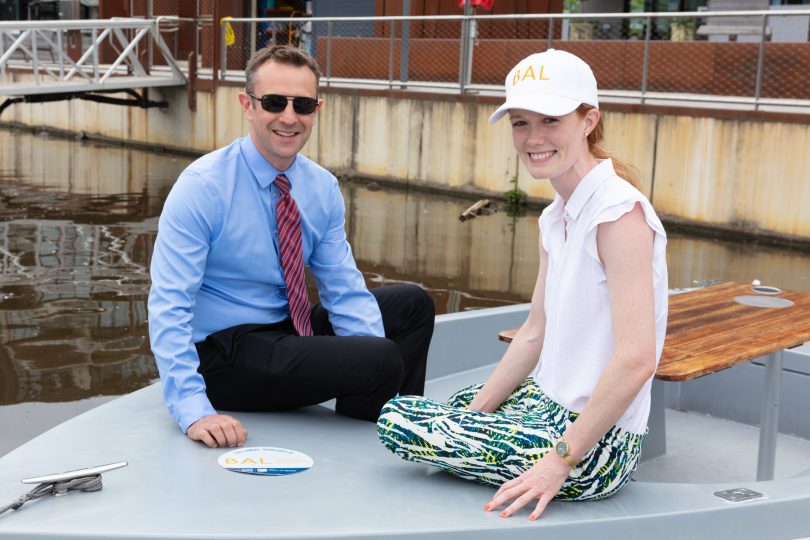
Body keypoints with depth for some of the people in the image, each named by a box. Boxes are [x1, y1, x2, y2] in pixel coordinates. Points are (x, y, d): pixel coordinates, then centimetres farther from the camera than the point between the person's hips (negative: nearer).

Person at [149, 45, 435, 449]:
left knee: (412, 305, 4)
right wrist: (194, 410, -34)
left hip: (288, 330, 7)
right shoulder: (201, 187, -18)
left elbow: (345, 291, 1)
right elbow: (168, 307, -23)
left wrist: (379, 370, -16)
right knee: (381, 360, -24)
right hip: (222, 351, -7)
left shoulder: (322, 187, 1)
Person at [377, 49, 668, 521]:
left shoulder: (620, 212, -20)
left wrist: (560, 463, -23)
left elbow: (635, 359, -26)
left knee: (397, 422, -9)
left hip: (596, 444, -9)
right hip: (551, 406, 9)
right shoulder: (556, 217, 9)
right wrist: (474, 415, 6)